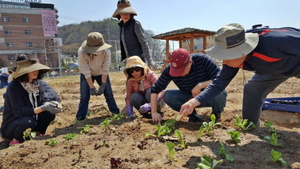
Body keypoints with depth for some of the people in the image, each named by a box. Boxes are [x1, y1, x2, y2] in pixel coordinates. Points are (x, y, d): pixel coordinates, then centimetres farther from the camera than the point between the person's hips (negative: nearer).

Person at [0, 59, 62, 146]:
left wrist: (52, 104, -35)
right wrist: (43, 108, -40)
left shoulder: (39, 83, -5)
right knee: (28, 121, -35)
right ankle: (16, 140, -4)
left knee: (50, 112, -18)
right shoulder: (14, 86, -23)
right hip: (12, 126, -5)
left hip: (33, 120, 5)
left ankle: (38, 134, 4)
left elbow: (44, 100, -10)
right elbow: (19, 111, -29)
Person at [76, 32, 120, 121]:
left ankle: (117, 114, 12)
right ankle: (80, 119, 6)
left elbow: (105, 70, -22)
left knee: (109, 94, -2)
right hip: (86, 75, -1)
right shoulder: (82, 52, -34)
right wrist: (92, 88, -25)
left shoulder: (106, 51, -32)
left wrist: (103, 86, -20)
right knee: (84, 96, -8)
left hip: (101, 74, 1)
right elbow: (86, 72, -28)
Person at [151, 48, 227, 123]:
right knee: (167, 95, -22)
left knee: (221, 93, -35)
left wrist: (200, 85, -34)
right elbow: (155, 89, -15)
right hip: (190, 97, 2)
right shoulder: (169, 69, -19)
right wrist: (154, 112, -20)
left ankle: (216, 115, 0)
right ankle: (193, 116, -2)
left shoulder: (202, 60, -24)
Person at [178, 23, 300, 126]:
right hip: (276, 68, 5)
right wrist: (194, 102, -31)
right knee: (251, 89, 0)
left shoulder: (276, 41, -45)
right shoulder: (234, 57, -24)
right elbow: (219, 83, -20)